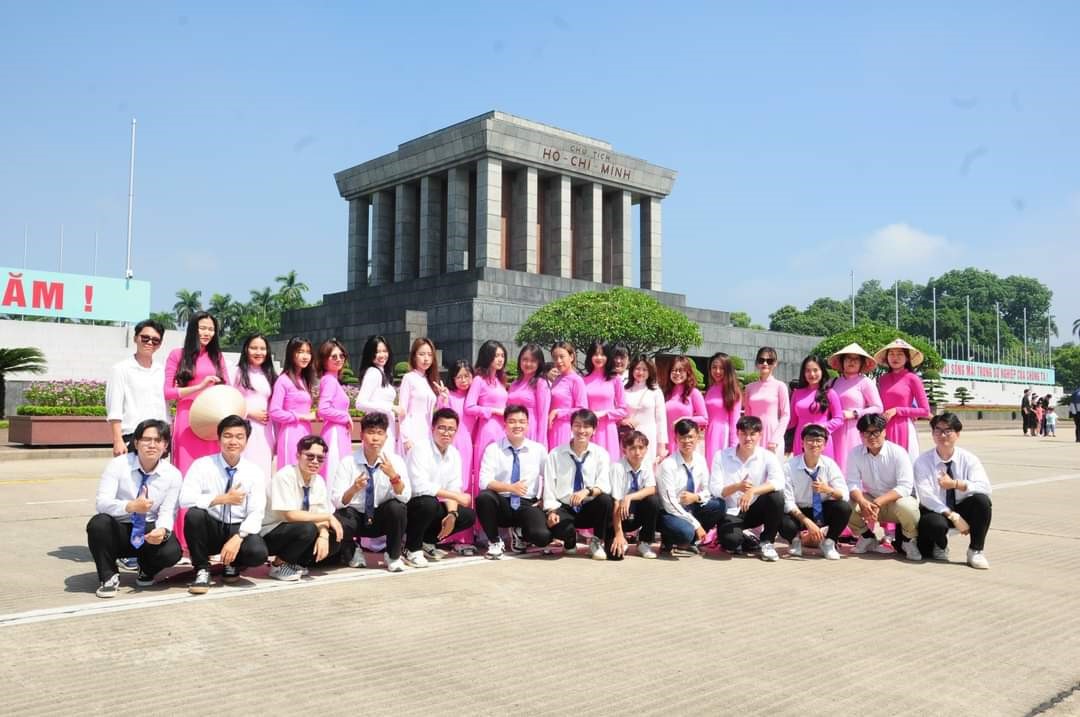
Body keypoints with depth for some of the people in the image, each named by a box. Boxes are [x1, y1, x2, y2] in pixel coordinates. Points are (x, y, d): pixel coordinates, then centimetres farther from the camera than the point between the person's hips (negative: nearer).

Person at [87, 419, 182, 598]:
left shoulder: (172, 474, -6)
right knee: (98, 523, -34)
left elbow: (167, 513, -10)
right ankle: (108, 577, -8)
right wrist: (131, 506, -41)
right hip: (118, 530, -1)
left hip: (150, 532, 1)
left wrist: (163, 530, -34)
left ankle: (146, 571, 11)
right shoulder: (118, 464, -12)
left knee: (171, 552, -29)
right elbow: (101, 502, -21)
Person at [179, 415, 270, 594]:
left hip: (238, 530, 0)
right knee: (194, 514, -33)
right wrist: (222, 499, -27)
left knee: (258, 553, -31)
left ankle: (233, 564, 9)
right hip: (209, 529, 0)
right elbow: (185, 499, -21)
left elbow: (256, 513, -10)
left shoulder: (255, 472, -4)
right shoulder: (202, 465, -8)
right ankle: (202, 570, -11)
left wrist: (237, 538, -26)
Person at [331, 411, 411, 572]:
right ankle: (353, 552, 3)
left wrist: (393, 475, -37)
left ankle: (393, 556, -7)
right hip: (355, 516, 0)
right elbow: (337, 502, -17)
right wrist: (353, 489, -37)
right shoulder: (348, 462, -12)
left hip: (382, 517, 1)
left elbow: (405, 498, -20)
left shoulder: (395, 460, -11)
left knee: (397, 507, -32)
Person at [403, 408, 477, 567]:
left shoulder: (454, 454, 2)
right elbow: (420, 486, -30)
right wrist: (456, 496, -27)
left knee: (468, 516, -9)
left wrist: (452, 514, -18)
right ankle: (412, 549, -11)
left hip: (431, 506, 7)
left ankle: (427, 542, 12)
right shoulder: (420, 448, -20)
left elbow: (453, 489, 0)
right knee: (429, 502, -36)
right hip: (409, 504, -7)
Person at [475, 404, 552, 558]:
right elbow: (484, 481, -13)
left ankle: (521, 534, 12)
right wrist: (510, 488, -26)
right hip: (501, 503, 0)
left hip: (528, 505, 1)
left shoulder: (538, 449, 4)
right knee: (484, 497, -35)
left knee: (543, 536, -29)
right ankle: (494, 541, -7)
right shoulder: (493, 449, -2)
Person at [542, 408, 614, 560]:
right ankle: (570, 541, 8)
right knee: (560, 528, -34)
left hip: (589, 508, 1)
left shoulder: (601, 454, -4)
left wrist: (587, 491, -35)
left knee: (606, 500, -32)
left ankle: (598, 542, -4)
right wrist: (552, 511, -20)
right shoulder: (555, 454, -3)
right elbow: (549, 486, -5)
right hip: (564, 508, 0)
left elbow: (604, 486, -15)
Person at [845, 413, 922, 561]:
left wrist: (877, 503, -34)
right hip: (871, 501, 3)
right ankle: (868, 538, 6)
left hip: (896, 499, -3)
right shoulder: (855, 453, -8)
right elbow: (852, 483, -13)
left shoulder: (898, 452, -17)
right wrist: (863, 502, -35)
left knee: (907, 507, -38)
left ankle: (908, 541, -2)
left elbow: (905, 487, -24)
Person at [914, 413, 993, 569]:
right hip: (935, 511, -2)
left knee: (982, 500, -29)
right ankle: (940, 545, 3)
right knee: (936, 524, -37)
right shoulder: (923, 461, -11)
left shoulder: (968, 459, -6)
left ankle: (976, 551, -12)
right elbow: (926, 496, -21)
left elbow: (984, 488, -21)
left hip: (962, 508, 2)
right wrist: (954, 517, -30)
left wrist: (956, 484, -36)